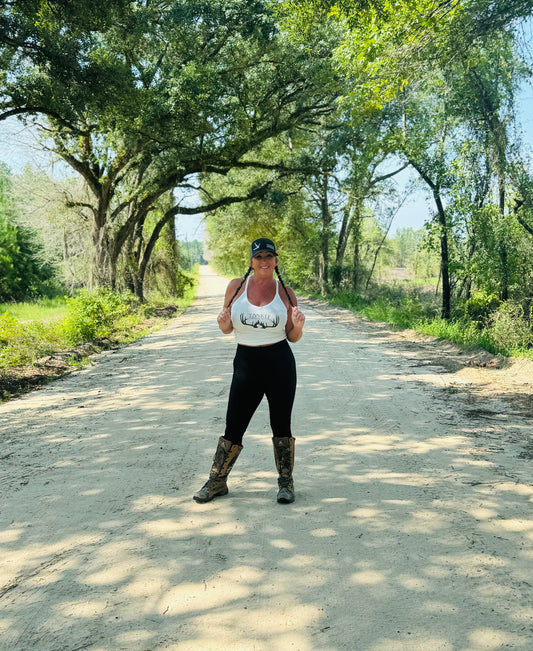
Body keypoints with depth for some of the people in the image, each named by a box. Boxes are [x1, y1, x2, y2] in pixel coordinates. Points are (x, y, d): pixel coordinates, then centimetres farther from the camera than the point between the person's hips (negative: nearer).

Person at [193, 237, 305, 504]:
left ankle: (286, 483, 24)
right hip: (246, 362, 0)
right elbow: (227, 329, 8)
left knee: (281, 425, 7)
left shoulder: (285, 292, 1)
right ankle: (217, 481, 22)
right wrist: (223, 322, -14)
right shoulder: (236, 286, 1)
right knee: (233, 427, 5)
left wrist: (298, 326, -15)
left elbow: (293, 337, 6)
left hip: (280, 363, 0)